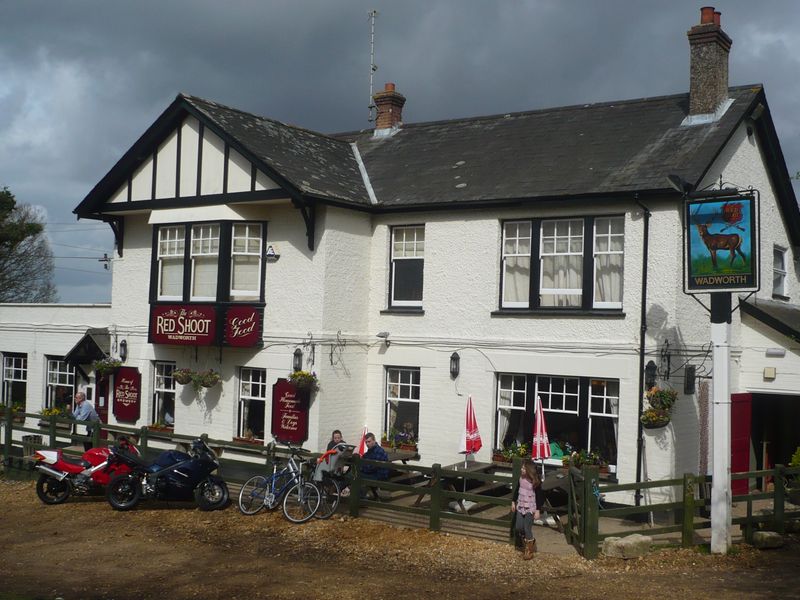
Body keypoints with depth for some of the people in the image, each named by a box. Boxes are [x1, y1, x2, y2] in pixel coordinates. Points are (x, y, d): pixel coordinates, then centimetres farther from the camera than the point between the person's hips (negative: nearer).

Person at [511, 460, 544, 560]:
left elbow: (539, 496, -15)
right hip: (520, 506, 6)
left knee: (527, 529, -1)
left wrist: (537, 510, -15)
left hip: (530, 508, -6)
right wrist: (513, 502, 17)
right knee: (518, 527, 10)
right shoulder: (521, 478, -2)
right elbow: (517, 490, 13)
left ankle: (529, 550, 17)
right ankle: (531, 540, 36)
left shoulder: (535, 482, -19)